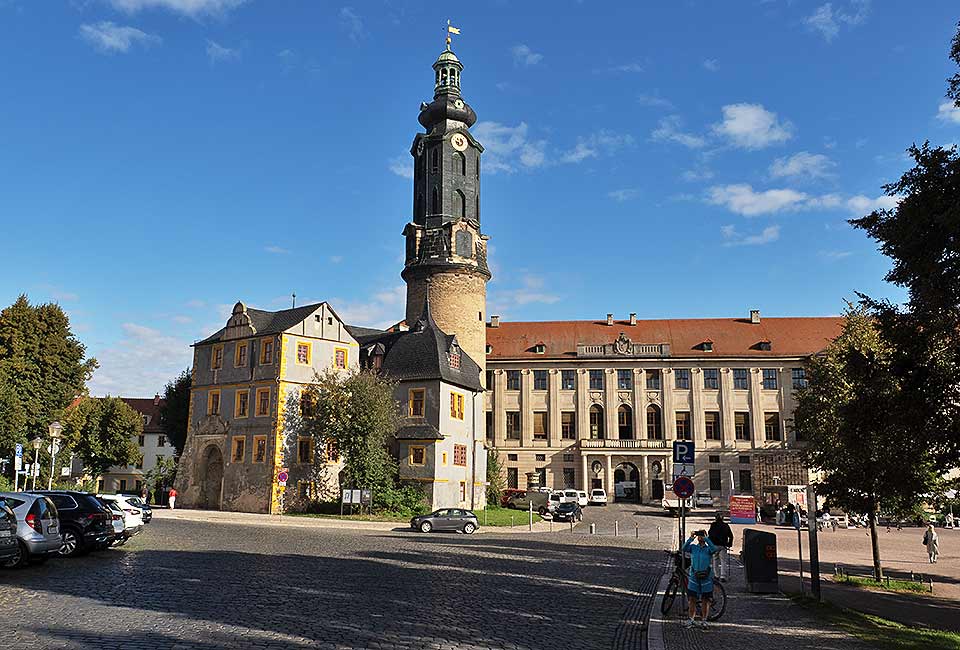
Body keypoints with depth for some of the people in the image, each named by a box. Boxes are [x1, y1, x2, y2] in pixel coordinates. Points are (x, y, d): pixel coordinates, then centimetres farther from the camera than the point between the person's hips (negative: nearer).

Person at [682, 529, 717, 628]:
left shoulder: (708, 549, -1)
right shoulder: (693, 547, 3)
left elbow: (714, 549, -23)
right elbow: (684, 548, -14)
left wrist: (706, 538, -25)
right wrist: (691, 538, -22)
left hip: (706, 576, -1)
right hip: (694, 576, 1)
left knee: (705, 600, 6)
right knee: (692, 599, 3)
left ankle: (703, 620, 18)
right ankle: (691, 619, 14)